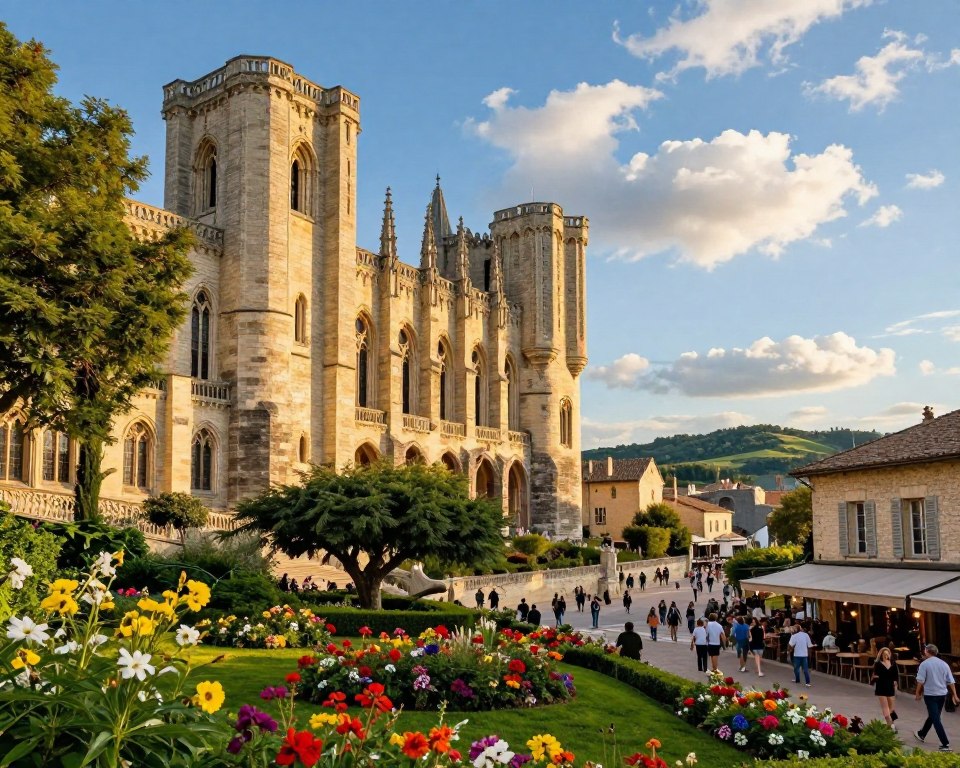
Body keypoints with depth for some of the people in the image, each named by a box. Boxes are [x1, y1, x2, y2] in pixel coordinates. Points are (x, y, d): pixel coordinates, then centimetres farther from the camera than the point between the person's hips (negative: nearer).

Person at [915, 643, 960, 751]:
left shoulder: (924, 664, -11)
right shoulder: (944, 664, 4)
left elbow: (920, 681, -12)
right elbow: (951, 681, 5)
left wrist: (918, 693, -1)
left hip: (930, 695, -6)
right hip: (942, 694, 6)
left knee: (936, 719, -3)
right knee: (933, 716, 21)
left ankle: (945, 744, -9)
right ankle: (922, 734, 39)